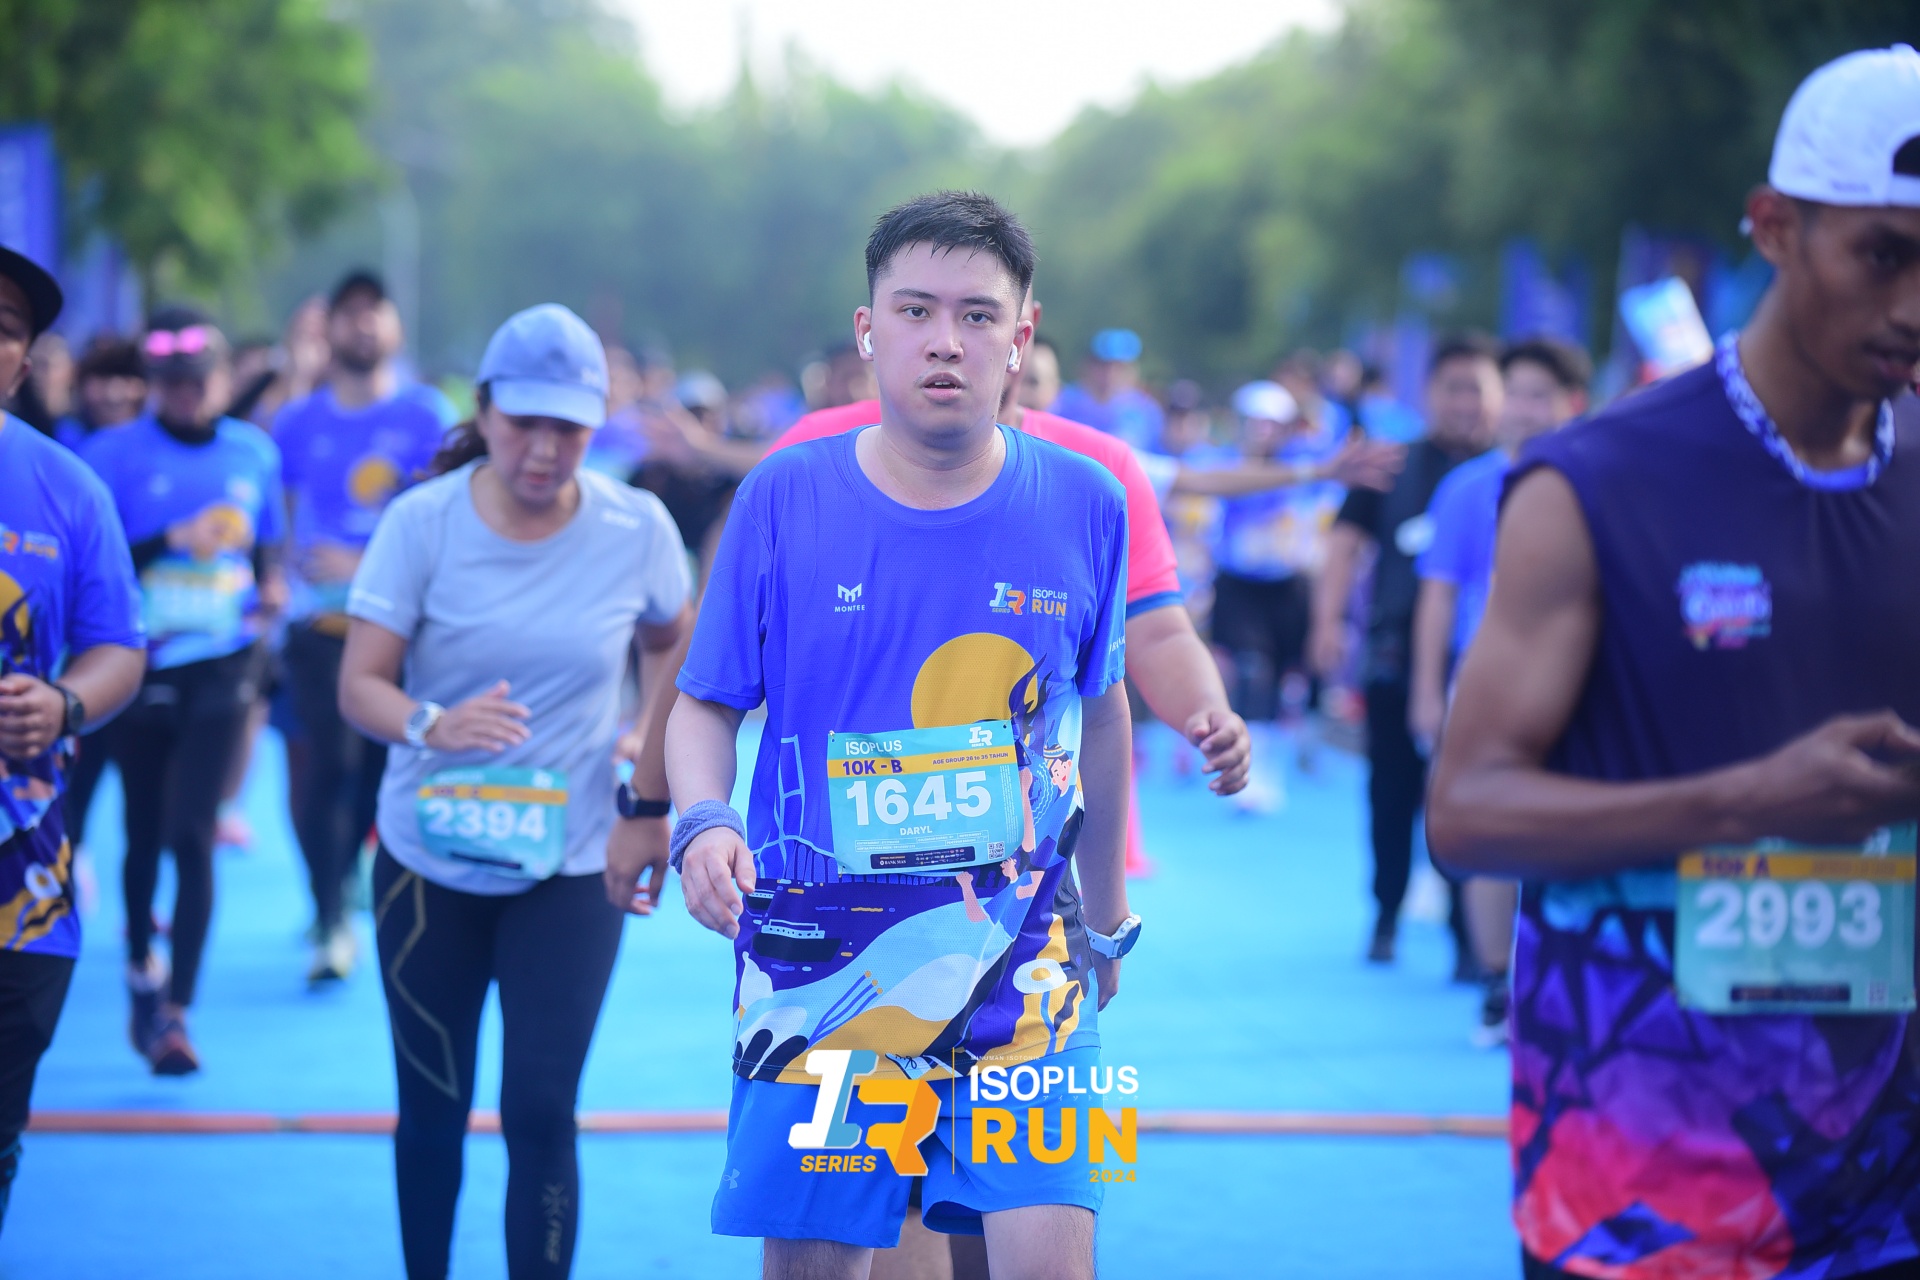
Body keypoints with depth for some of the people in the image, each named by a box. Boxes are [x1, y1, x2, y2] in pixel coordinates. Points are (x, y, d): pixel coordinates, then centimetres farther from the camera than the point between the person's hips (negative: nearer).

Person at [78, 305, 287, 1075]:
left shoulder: (254, 452, 7)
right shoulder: (115, 455, -4)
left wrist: (270, 586, -1)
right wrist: (172, 540, -19)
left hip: (222, 670, 1)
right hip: (142, 667, 0)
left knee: (191, 835, -10)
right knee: (144, 833, 11)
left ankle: (175, 1013, -10)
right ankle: (141, 967, 37)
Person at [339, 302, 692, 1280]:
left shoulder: (637, 528, -8)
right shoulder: (423, 521, -11)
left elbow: (677, 656, 9)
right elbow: (359, 685, -13)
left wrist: (649, 806, 4)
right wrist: (432, 725, -35)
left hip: (573, 868, 0)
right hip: (429, 861, 1)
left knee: (540, 1115, -8)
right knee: (431, 1112, 11)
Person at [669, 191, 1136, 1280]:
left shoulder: (1084, 506, 0)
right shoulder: (784, 498, -2)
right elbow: (707, 707, 5)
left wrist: (1107, 910, 23)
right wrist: (702, 824, -16)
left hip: (1021, 974, 0)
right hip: (817, 973, 0)